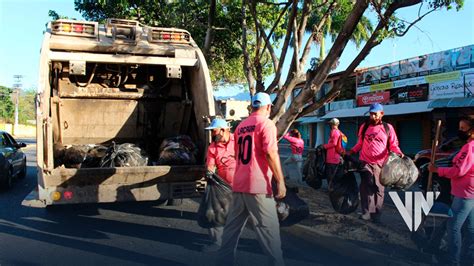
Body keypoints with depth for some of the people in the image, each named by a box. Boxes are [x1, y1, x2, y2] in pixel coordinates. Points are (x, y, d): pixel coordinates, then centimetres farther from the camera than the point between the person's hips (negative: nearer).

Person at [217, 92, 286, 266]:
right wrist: (280, 181, -13)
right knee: (269, 230, 0)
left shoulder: (240, 126, 15)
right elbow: (271, 154, -16)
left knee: (232, 228, 14)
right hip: (258, 186, -7)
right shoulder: (266, 123, -7)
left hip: (238, 185, 7)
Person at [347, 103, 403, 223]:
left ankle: (376, 214, 15)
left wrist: (399, 153, -14)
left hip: (380, 163, -1)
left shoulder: (388, 128, 4)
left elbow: (393, 145, 4)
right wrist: (351, 152, 7)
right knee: (366, 187, -8)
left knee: (378, 189, 6)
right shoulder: (364, 127, 9)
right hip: (366, 162, 1)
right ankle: (367, 212, -8)